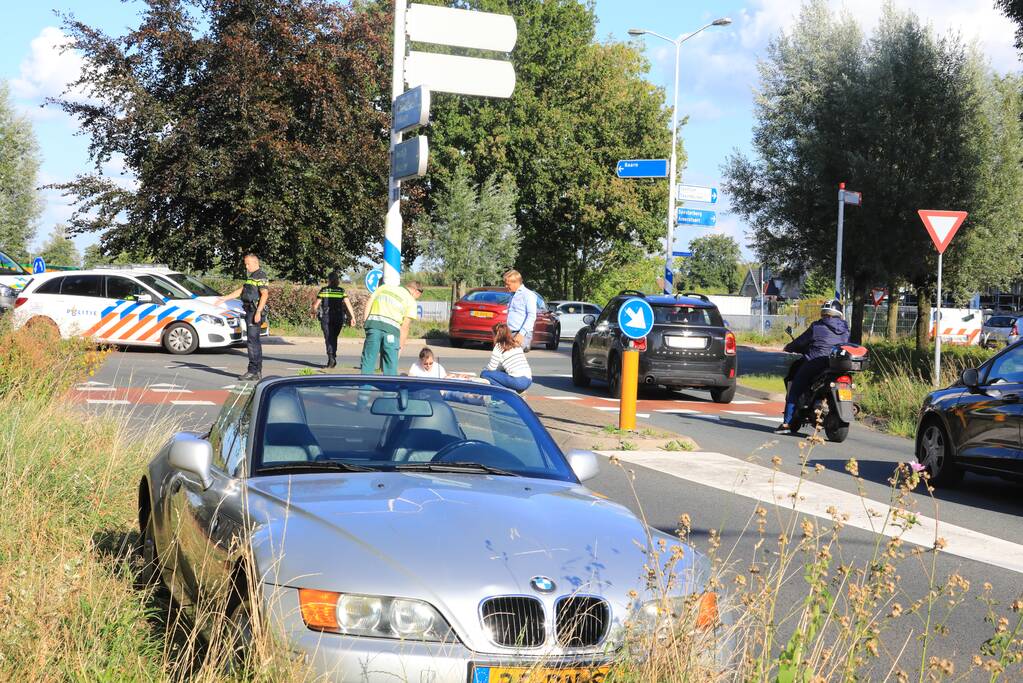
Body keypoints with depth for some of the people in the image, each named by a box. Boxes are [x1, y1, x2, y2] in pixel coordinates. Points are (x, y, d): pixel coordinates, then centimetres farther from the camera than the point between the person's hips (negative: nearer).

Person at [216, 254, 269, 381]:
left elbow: (264, 294, -20)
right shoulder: (251, 276, 21)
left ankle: (253, 372, -15)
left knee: (252, 341, -13)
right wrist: (224, 298, 26)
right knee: (255, 341, 12)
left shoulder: (261, 277, -11)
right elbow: (241, 290, 27)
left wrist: (258, 312, -26)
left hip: (255, 312, -10)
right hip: (249, 312, 10)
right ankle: (258, 371, 17)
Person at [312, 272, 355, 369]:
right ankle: (333, 359, 20)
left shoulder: (323, 290, 0)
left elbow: (316, 305, 4)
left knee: (329, 338, -2)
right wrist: (352, 317, -6)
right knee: (334, 338, 16)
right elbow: (348, 304, -6)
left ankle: (331, 358, -19)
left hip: (326, 317, -2)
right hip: (338, 317, 2)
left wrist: (314, 312, 24)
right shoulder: (341, 291, 3)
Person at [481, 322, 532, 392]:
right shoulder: (516, 345, 18)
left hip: (518, 382, -8)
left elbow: (491, 368, 1)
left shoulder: (499, 346, -3)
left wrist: (484, 369, 23)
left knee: (484, 374, 2)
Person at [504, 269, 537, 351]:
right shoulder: (513, 295, 21)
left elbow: (532, 316, -15)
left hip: (522, 335, -8)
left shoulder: (528, 295, -6)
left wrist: (522, 333, -22)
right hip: (511, 334, 8)